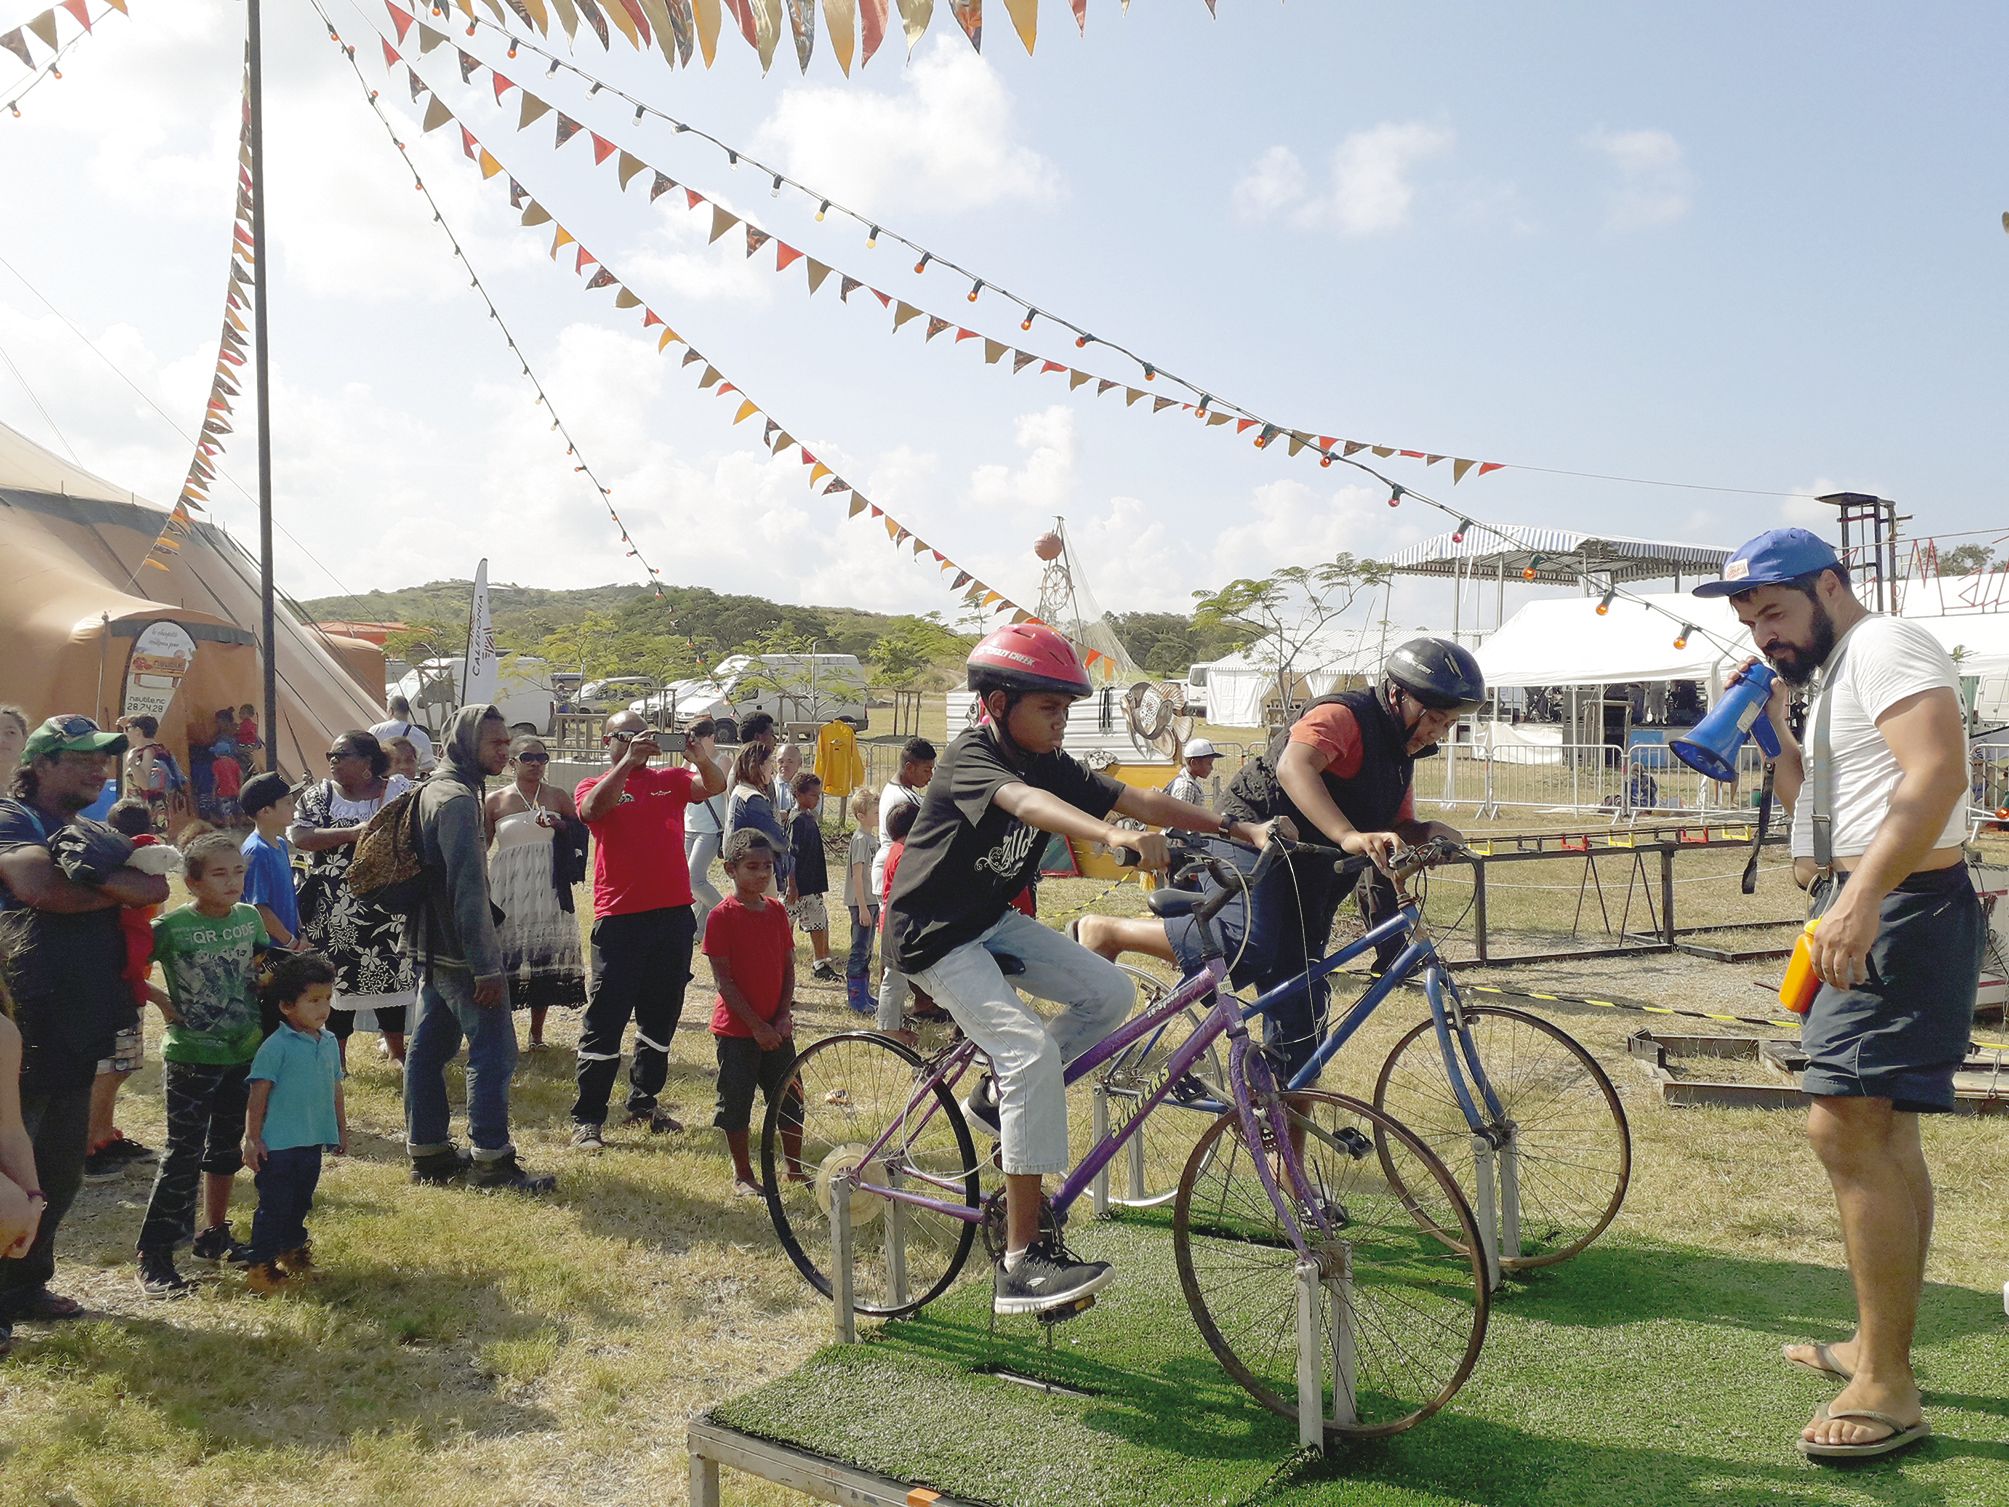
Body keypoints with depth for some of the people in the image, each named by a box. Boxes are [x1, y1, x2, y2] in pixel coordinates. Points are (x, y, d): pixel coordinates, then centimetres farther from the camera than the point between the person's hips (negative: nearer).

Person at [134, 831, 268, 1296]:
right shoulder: (172, 926, -14)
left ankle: (213, 1234, 32)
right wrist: (162, 1000, -14)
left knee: (226, 1149, 17)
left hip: (244, 1053, 6)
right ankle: (153, 1255, 6)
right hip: (191, 1058, -5)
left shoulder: (250, 917, 1)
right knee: (183, 1155, -3)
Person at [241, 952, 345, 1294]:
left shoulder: (329, 1043, 6)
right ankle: (259, 1265, 11)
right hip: (278, 1145, -7)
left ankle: (292, 1251, 36)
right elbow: (258, 1095, -13)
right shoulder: (276, 1046, -14)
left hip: (313, 1143, 7)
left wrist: (341, 1130, 19)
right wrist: (252, 1138, -13)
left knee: (300, 1204, 20)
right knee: (274, 1207, 0)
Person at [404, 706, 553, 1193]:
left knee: (429, 1048, 13)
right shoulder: (458, 799, -17)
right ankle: (491, 1160, 1)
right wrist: (486, 967, -22)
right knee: (494, 1050, -4)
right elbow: (469, 889, -23)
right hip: (460, 952, -10)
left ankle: (428, 1152, 22)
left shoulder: (432, 790, 14)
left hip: (431, 949, 10)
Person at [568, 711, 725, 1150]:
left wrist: (702, 758, -26)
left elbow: (715, 786, -6)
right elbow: (594, 808, -20)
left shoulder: (671, 780, 11)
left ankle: (645, 1102, 28)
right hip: (620, 917, -4)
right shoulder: (595, 786, 3)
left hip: (674, 915, 4)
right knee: (605, 1019, -2)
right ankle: (587, 1118, 4)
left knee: (660, 1016, 14)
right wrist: (629, 760, -25)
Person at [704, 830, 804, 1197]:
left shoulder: (776, 911, 5)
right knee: (736, 1103, 5)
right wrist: (756, 1025, -15)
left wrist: (784, 1016, -5)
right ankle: (743, 1175, 20)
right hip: (737, 1028, -5)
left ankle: (796, 1169, 25)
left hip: (776, 1028, 5)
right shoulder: (722, 916, -12)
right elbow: (723, 978, -13)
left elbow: (788, 966, 7)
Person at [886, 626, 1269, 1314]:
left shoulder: (1050, 763, 1)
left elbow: (1141, 800, -5)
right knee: (1033, 1052, -23)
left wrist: (1239, 829, -15)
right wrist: (1115, 836, -62)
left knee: (1110, 993, -4)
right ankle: (1022, 1259, -19)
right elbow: (1024, 803, -44)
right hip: (934, 932, -8)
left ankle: (998, 1095, 14)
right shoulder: (970, 758, -23)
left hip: (994, 920, 8)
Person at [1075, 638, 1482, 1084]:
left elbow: (1398, 827, 15)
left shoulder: (1401, 755, 16)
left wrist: (1428, 833, -9)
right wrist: (1349, 836, -47)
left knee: (1301, 1005, 9)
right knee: (1250, 949, -33)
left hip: (1307, 873, 9)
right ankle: (1107, 932, -20)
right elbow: (1293, 767, -34)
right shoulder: (1342, 716, -14)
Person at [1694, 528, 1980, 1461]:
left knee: (1846, 1131, -14)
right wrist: (1771, 723, 7)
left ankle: (1888, 1391, -7)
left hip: (1901, 912, -11)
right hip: (1865, 915, 11)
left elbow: (1938, 772, -28)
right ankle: (1877, 1346, 28)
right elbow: (1813, 802, 21)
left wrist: (1860, 899, -36)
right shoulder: (1838, 672, 19)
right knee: (1879, 1131, 16)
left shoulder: (1885, 647, -13)